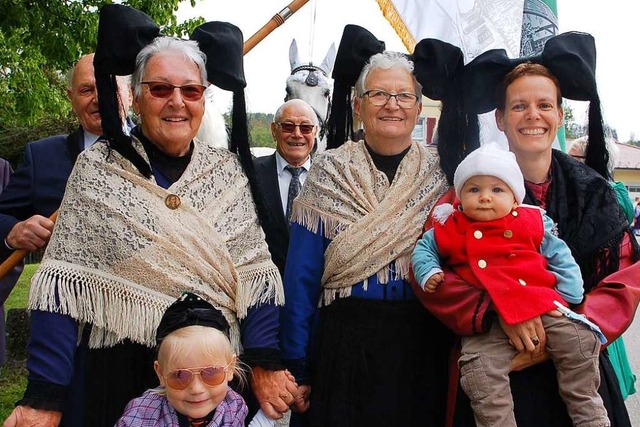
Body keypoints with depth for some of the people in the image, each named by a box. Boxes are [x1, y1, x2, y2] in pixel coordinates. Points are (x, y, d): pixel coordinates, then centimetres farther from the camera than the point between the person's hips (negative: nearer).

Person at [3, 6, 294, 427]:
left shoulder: (229, 171, 1)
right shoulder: (96, 167, -5)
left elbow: (255, 274, 0)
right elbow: (65, 279, -8)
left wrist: (265, 367, -10)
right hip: (115, 374, -2)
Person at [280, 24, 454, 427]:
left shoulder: (442, 174, 3)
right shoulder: (329, 172, 0)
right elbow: (302, 277, -1)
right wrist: (296, 366, -2)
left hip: (423, 348, 1)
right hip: (345, 345, -1)